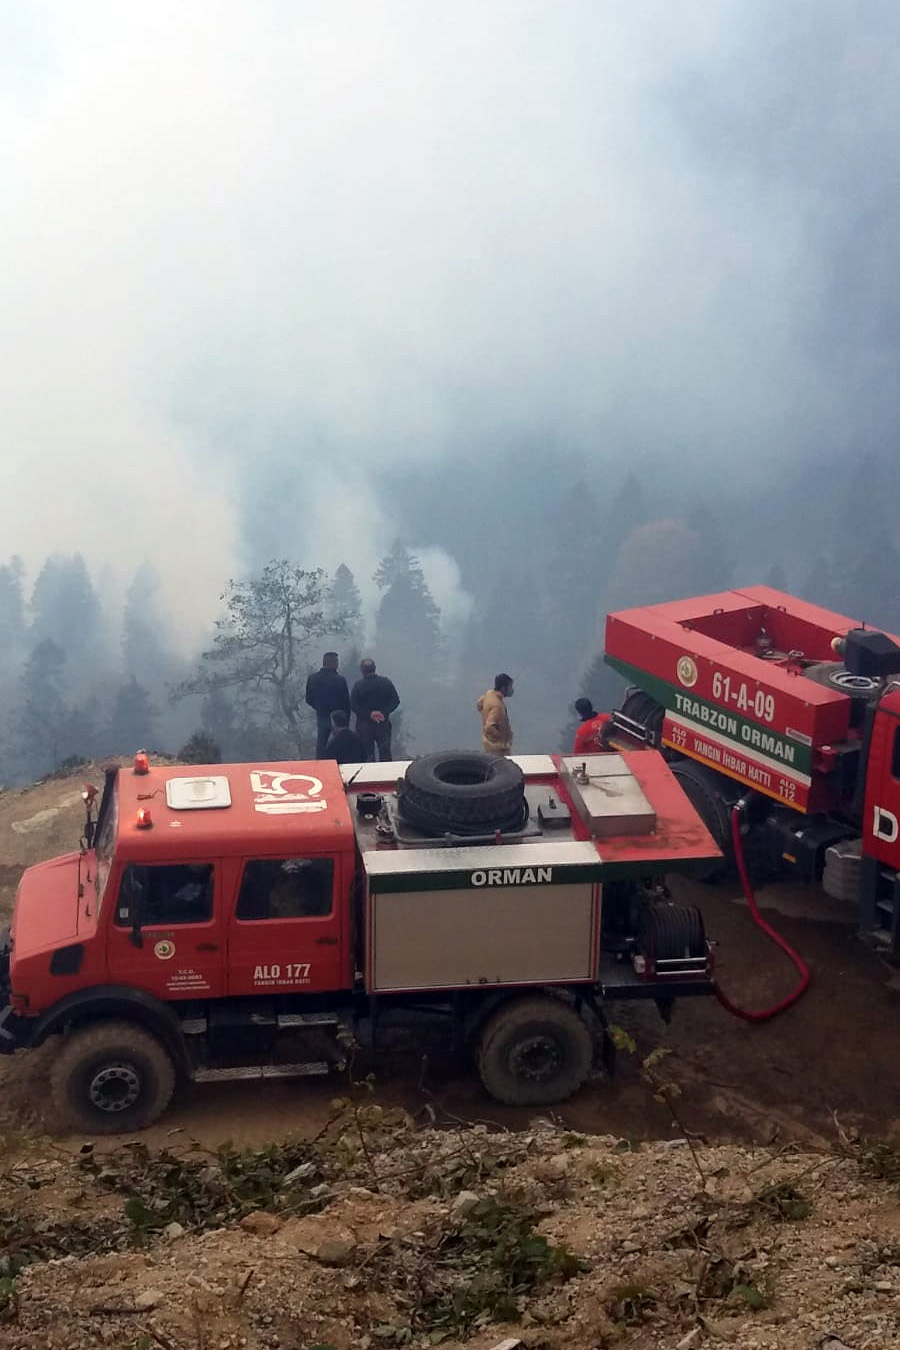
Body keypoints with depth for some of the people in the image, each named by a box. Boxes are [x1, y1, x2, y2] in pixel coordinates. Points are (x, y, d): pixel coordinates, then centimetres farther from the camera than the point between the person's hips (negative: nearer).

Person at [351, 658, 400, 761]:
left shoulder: (358, 685, -11)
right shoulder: (386, 682, -3)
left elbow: (353, 705, -15)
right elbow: (395, 701, -5)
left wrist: (369, 714, -13)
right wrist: (384, 712, -10)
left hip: (364, 724, -2)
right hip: (383, 723, 2)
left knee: (367, 754, 6)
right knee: (385, 753, 12)